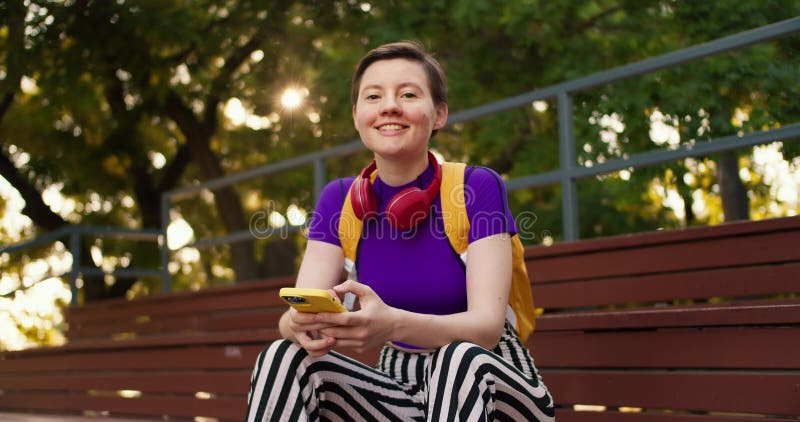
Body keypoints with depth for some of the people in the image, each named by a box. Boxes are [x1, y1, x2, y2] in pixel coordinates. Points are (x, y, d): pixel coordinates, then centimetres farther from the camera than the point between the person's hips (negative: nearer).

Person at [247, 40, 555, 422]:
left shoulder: (478, 189, -11)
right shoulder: (339, 200, 1)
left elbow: (488, 325, -22)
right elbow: (298, 313, -10)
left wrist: (394, 325, -42)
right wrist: (300, 326, -36)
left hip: (492, 385, -3)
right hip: (402, 387, 3)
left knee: (461, 359, -36)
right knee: (283, 359, -21)